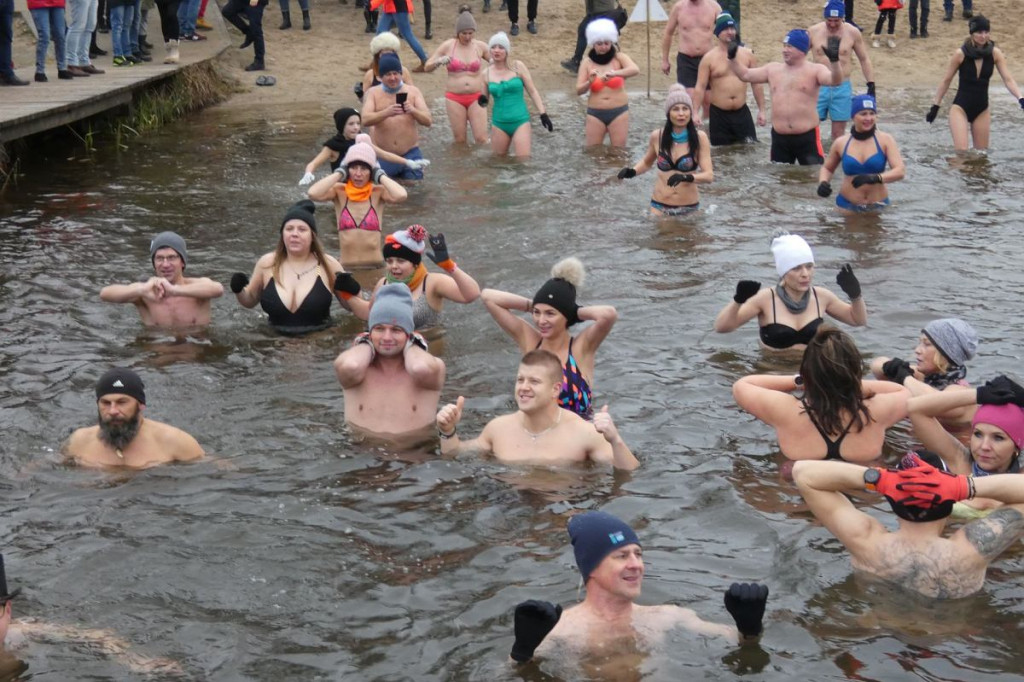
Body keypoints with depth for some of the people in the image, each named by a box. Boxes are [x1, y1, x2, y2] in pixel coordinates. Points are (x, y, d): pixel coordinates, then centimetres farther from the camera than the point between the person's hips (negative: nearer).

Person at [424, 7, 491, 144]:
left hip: (476, 98, 0)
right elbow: (428, 66, 2)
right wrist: (439, 61, -19)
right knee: (459, 140, 4)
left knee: (481, 139, -7)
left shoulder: (480, 46, 0)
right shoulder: (448, 46, -2)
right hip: (454, 98, 0)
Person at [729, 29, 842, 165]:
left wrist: (834, 60, -41)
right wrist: (732, 58, 4)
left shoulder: (815, 70, -4)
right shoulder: (773, 69, 10)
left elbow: (835, 80, -23)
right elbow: (745, 75, 17)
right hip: (779, 138, 5)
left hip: (807, 137, -5)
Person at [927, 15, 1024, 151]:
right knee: (961, 151, -15)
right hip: (961, 107, -3)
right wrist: (935, 106, 1)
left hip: (982, 110, 3)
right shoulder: (961, 53, -12)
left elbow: (1008, 80, -11)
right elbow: (946, 80, -2)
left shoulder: (995, 53, -7)